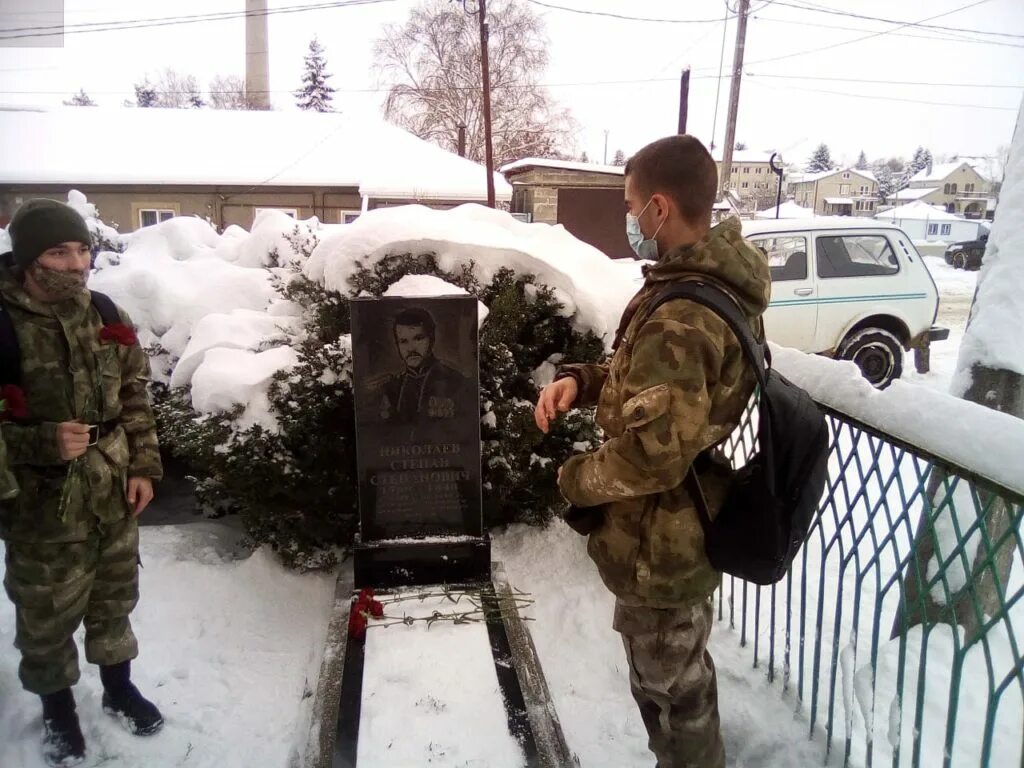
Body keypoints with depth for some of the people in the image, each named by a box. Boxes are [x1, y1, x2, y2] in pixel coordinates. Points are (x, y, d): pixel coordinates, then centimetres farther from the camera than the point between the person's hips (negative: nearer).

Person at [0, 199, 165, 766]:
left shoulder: (103, 314, -1)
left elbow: (134, 395, 7)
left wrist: (143, 466, 3)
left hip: (114, 495, 5)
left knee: (114, 598, 21)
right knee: (47, 616, 14)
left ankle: (118, 687, 44)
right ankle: (57, 707, 40)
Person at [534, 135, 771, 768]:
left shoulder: (679, 318, -31)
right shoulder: (721, 286, 2)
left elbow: (651, 454, -33)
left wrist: (575, 479, -15)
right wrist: (583, 381, -2)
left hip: (659, 547, -10)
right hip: (693, 531, 10)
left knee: (671, 692, 15)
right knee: (684, 681, 30)